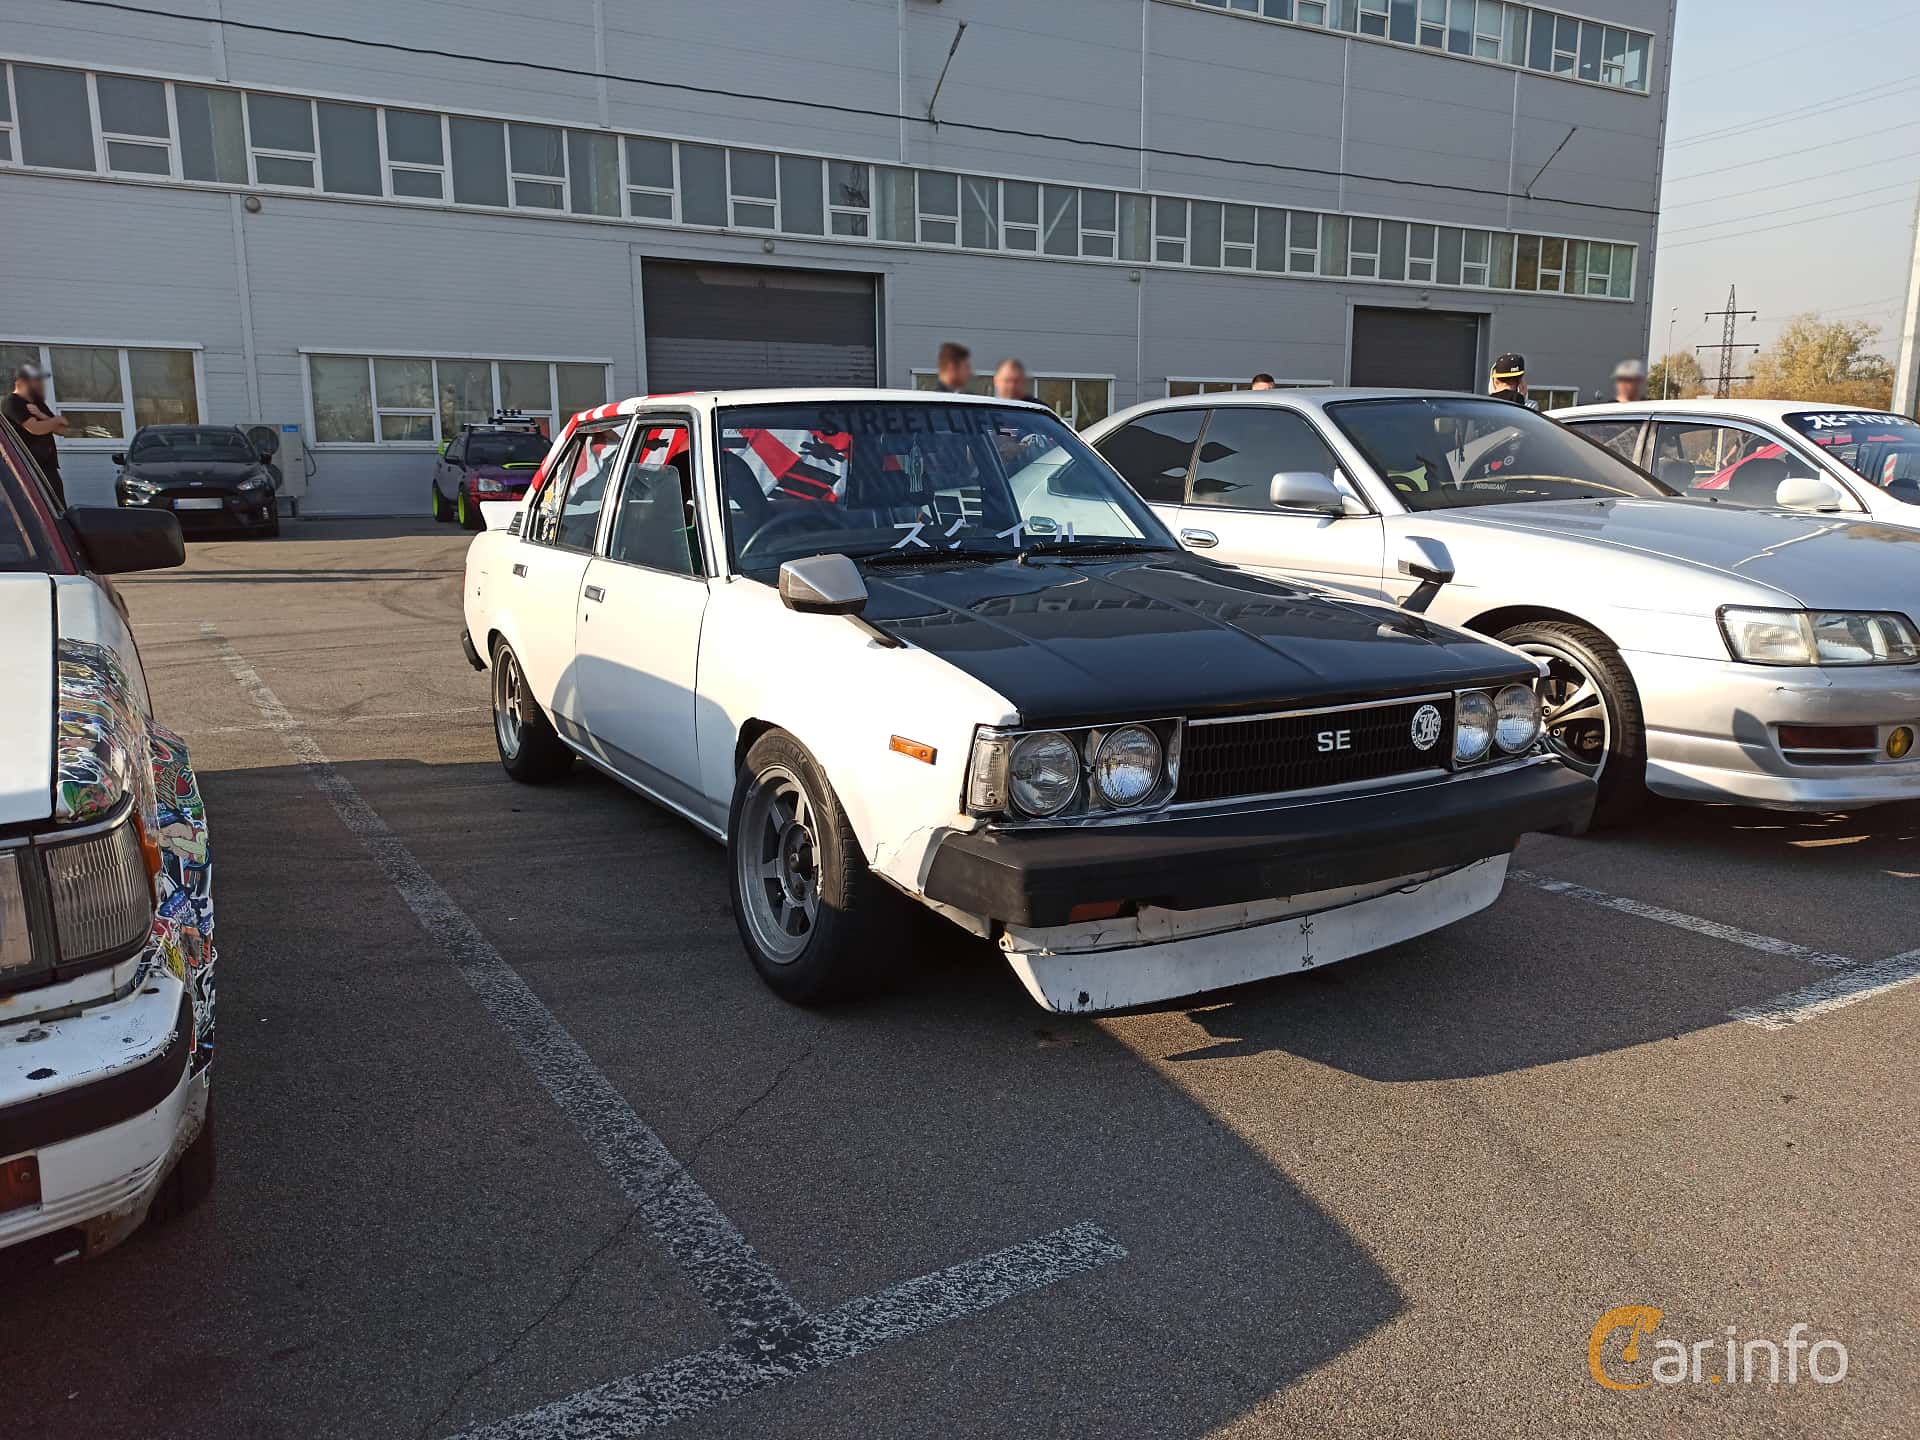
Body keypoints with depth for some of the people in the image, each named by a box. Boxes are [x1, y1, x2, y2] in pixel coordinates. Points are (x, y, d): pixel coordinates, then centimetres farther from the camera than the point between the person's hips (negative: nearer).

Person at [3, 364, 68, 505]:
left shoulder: (39, 403, 18)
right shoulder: (11, 403, -7)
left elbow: (62, 430, 10)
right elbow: (35, 428, -20)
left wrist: (41, 416, -6)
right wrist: (56, 420, -2)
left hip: (49, 467, 8)